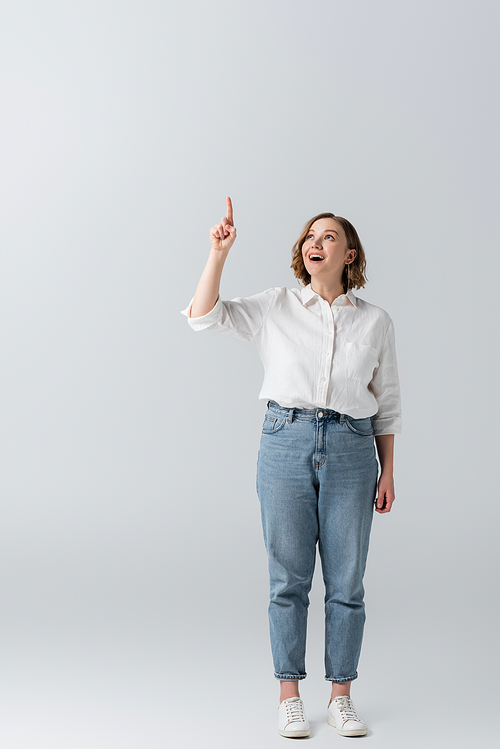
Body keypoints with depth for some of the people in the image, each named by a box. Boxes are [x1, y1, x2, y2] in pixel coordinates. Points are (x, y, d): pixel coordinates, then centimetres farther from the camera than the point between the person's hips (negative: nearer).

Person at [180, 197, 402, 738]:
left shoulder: (375, 322, 7)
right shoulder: (276, 308, 6)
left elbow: (386, 404, 12)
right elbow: (204, 315, -4)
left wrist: (387, 471, 8)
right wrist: (219, 251, -13)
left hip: (352, 449, 1)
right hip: (286, 442, -1)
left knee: (346, 581, 5)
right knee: (288, 577, 4)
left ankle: (340, 697, 19)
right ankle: (289, 695, 17)